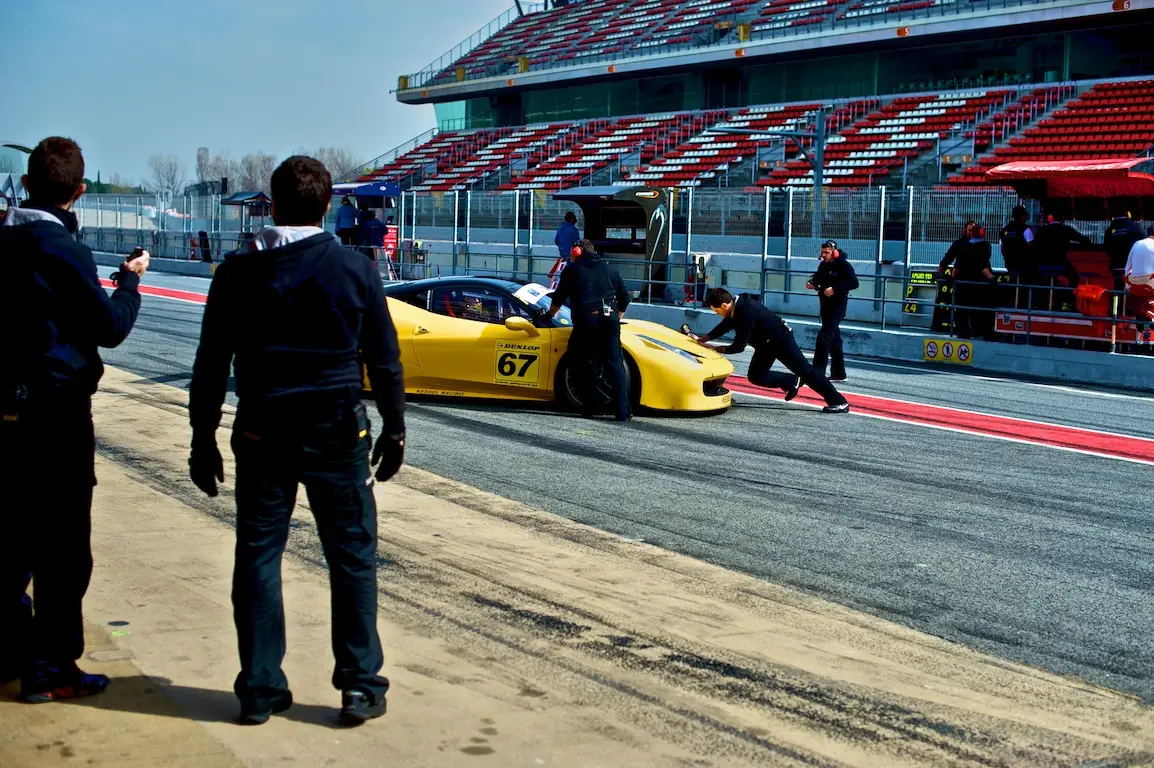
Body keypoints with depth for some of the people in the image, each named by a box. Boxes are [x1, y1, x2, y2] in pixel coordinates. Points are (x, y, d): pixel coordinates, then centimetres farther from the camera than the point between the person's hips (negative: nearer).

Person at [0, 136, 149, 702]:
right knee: (62, 545, 1)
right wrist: (130, 280, 3)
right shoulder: (62, 252, -16)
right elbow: (110, 328, -12)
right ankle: (51, 669, 7)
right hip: (56, 414, -7)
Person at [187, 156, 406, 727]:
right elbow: (385, 360, 1)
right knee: (353, 557, 7)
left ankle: (260, 689, 14)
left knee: (257, 557, 9)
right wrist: (394, 428, 11)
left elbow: (210, 365, 2)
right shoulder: (355, 269, -2)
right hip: (337, 433, -1)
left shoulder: (239, 272, 0)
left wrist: (203, 440, 9)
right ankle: (360, 685, 9)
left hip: (262, 436, 1)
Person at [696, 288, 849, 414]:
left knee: (804, 370, -9)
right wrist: (701, 339, 4)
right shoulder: (737, 306, -6)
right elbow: (723, 327, 12)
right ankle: (792, 382, 18)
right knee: (755, 376, 6)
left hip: (781, 340, -9)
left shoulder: (746, 312, -33)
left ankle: (839, 402, -7)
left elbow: (739, 347, -28)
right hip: (766, 344, 9)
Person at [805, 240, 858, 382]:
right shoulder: (823, 265, 8)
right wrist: (812, 283, 0)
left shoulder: (843, 265, -13)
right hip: (825, 304, 8)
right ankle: (838, 373, 24)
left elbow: (854, 283, -19)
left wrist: (835, 288, -26)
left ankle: (817, 372, -16)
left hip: (838, 305, -8)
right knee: (833, 338, 15)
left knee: (824, 336, -16)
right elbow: (818, 278, 22)